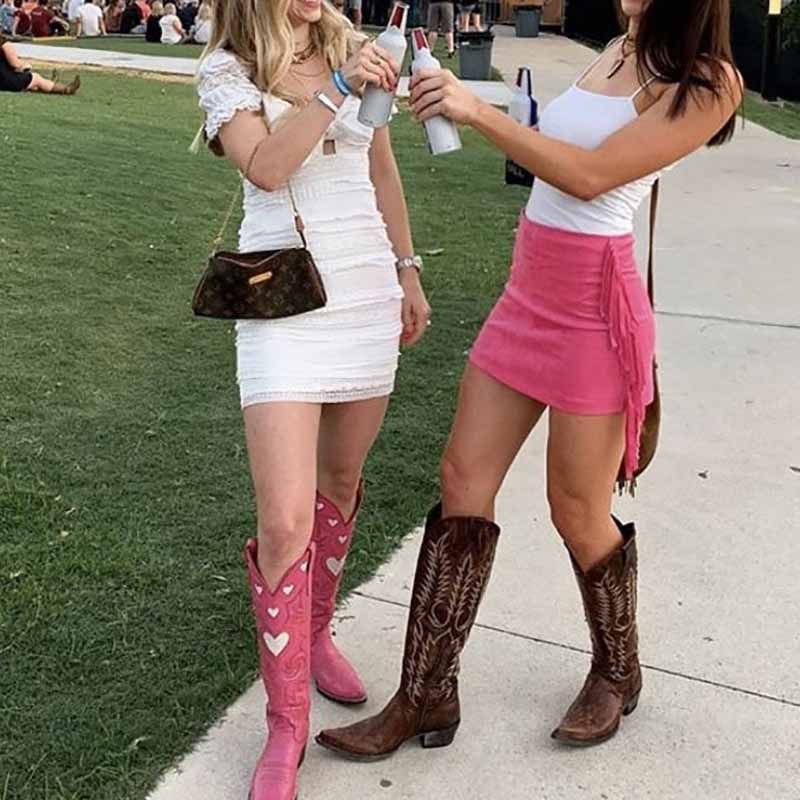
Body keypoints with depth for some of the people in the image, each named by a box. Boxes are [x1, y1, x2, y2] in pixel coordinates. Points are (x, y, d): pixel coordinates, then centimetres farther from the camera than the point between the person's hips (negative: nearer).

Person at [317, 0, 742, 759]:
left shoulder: (705, 82, -11)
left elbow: (590, 176, -20)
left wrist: (479, 111, -24)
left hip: (594, 311, -7)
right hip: (527, 295, 7)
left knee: (577, 512, 4)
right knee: (463, 478, 3)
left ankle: (617, 673, 33)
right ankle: (425, 697, 12)